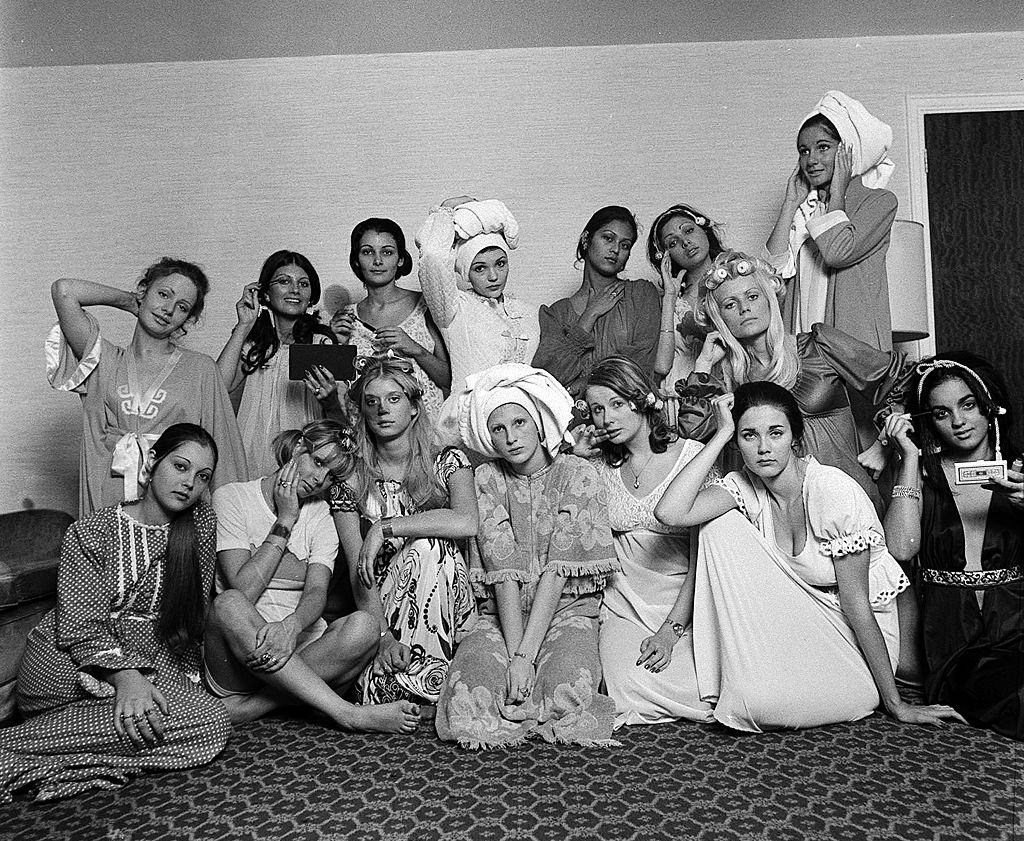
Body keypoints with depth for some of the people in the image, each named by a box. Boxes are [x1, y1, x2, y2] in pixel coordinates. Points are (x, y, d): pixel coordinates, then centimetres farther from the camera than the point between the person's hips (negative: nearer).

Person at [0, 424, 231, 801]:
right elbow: (80, 625, -12)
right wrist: (125, 676, -28)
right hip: (68, 666, -5)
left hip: (158, 664, 5)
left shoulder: (202, 523, 6)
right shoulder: (90, 532, -3)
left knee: (211, 721, -28)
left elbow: (192, 612, 7)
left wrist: (185, 673, -7)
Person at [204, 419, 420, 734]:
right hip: (234, 661, -2)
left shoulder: (319, 515, 12)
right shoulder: (231, 497, 1)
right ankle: (350, 715, -33)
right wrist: (285, 521, -10)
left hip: (299, 644, 2)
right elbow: (243, 592, -12)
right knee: (228, 603, -36)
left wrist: (292, 625, -29)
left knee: (361, 627, -28)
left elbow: (317, 593, -6)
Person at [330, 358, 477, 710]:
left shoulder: (448, 462, 0)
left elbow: (466, 523, -21)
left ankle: (419, 688, -23)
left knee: (426, 546, -30)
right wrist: (382, 635, -21)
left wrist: (384, 528, -23)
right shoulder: (350, 482, 2)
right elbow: (359, 572, -6)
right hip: (384, 608, 0)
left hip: (450, 606, 0)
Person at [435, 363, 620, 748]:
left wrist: (525, 655, -20)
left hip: (567, 611, -1)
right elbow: (503, 573, -8)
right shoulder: (486, 479, 1)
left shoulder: (578, 475, -5)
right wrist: (515, 653, -18)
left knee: (568, 691, -30)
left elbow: (556, 571, -13)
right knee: (469, 687, -27)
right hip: (501, 617, 1)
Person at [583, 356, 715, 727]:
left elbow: (702, 556, -10)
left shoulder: (692, 456, -6)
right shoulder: (601, 467, 9)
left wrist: (671, 629, -17)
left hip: (684, 599, -2)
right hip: (624, 599, 2)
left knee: (702, 690, -24)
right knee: (630, 680, -26)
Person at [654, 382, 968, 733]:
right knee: (721, 526, -16)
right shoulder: (744, 487, -8)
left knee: (758, 701, -33)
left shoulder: (836, 492, -23)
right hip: (795, 620, 5)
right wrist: (722, 434, -22)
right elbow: (670, 512, -26)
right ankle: (746, 672, -7)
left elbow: (855, 604, -18)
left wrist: (895, 704, -13)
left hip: (857, 631, -5)